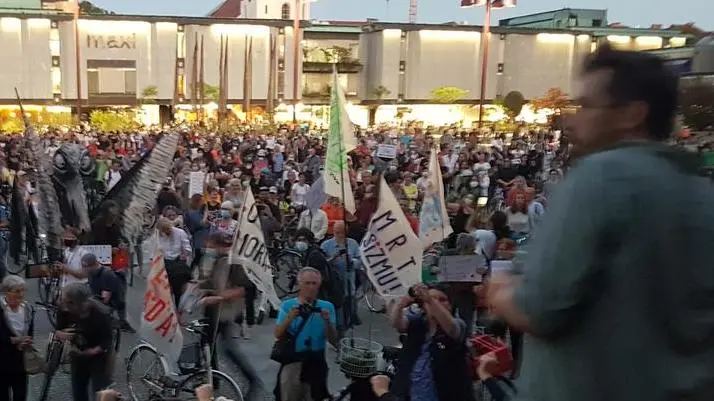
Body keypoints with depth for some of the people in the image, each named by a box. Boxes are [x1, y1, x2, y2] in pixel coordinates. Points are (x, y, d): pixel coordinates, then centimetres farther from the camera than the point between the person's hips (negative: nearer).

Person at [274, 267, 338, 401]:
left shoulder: (327, 307, -1)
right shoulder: (287, 305, -2)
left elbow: (333, 340, -2)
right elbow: (278, 335, -5)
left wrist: (327, 321, -20)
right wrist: (290, 318, -21)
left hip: (316, 363, 1)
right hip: (292, 362, -1)